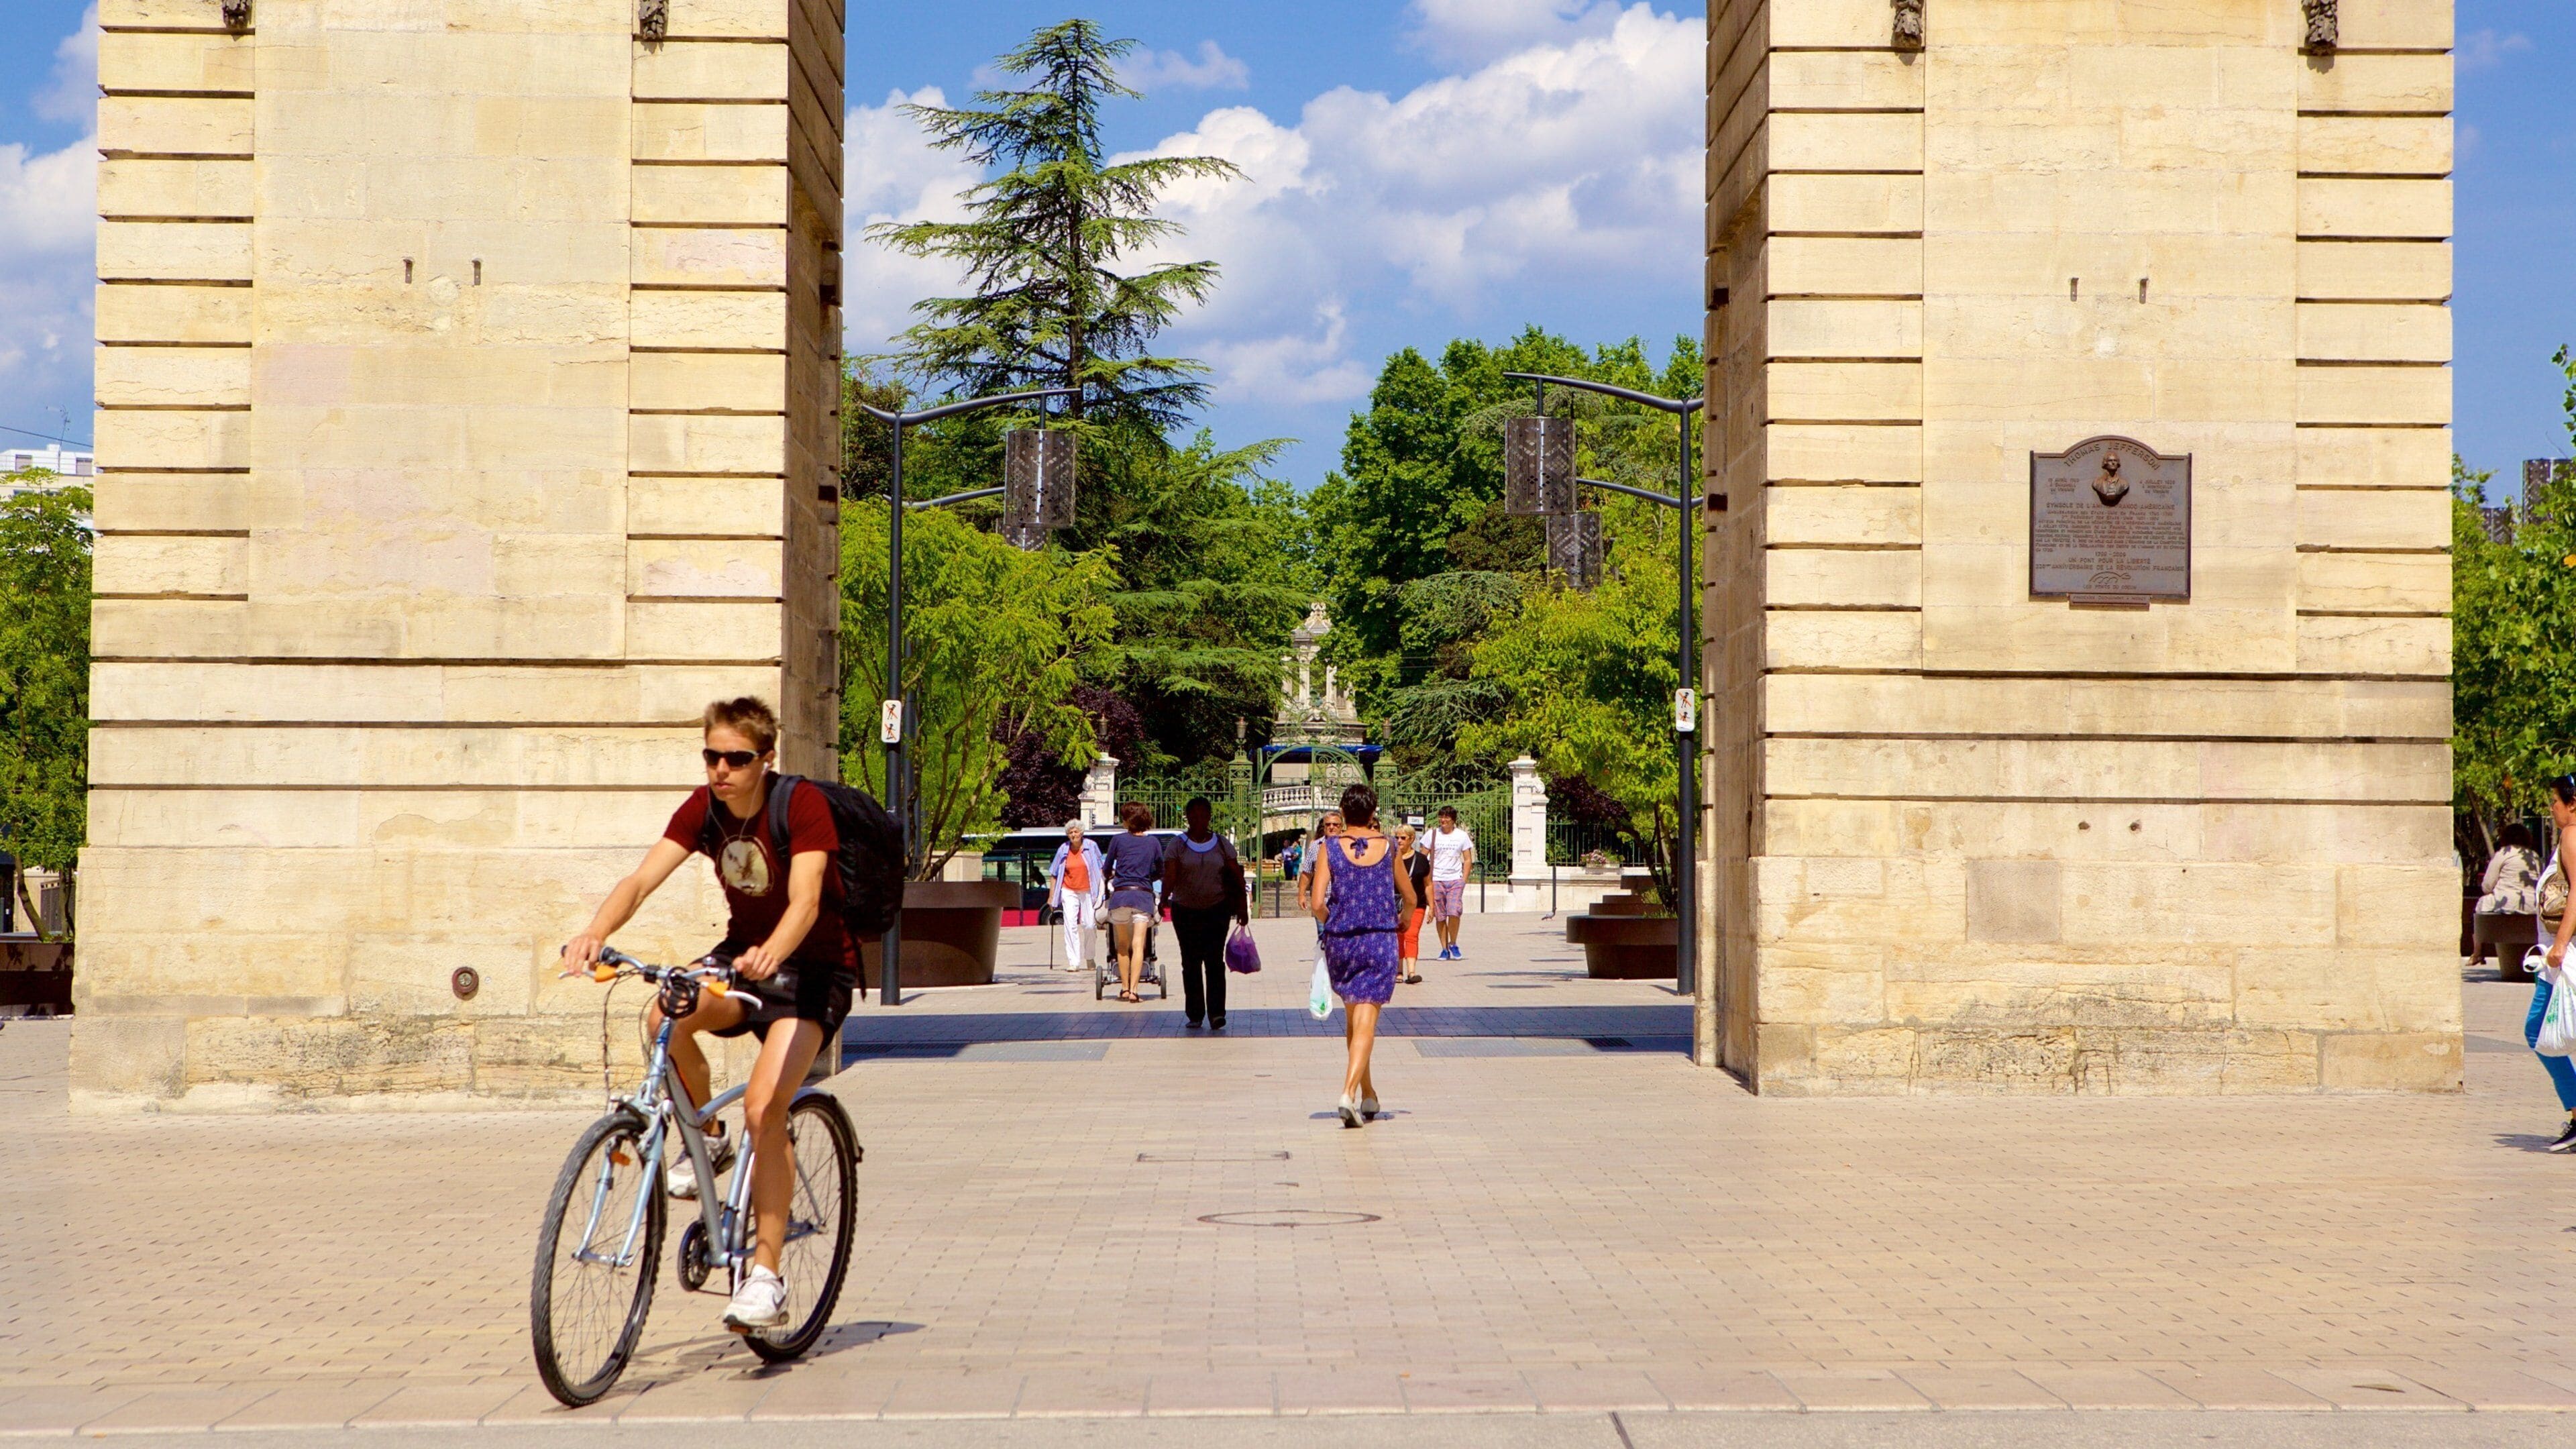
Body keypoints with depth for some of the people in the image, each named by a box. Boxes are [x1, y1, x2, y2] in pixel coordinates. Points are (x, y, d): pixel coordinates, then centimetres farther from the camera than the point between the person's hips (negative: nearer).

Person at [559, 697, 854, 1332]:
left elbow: (805, 900, -34)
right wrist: (595, 933, -38)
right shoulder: (703, 809, -6)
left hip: (815, 967, -5)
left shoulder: (803, 807, -20)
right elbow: (642, 879, -18)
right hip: (744, 952, 5)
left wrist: (771, 954, -55)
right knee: (665, 1018, -28)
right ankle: (706, 1140, 1)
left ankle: (765, 1275, -15)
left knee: (764, 1105, -23)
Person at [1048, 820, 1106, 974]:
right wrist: (1051, 896, 4)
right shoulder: (1063, 850, 0)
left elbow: (1101, 869, 6)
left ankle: (1089, 958, 27)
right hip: (1069, 891, 0)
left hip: (1088, 891, 0)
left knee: (1089, 925, 4)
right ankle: (1073, 962, -11)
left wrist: (1102, 888, 0)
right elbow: (1054, 874, 6)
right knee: (1070, 925, -10)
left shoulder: (1091, 847, -2)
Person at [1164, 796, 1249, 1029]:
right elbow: (1170, 876, -11)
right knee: (1191, 963, 4)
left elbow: (1237, 876, 8)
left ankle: (1217, 1014, -12)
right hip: (1185, 911, 0)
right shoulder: (1177, 846, 1)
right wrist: (1164, 899, -28)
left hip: (1217, 910, 0)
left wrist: (1242, 907, 2)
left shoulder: (1222, 845, 6)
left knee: (1215, 962, -10)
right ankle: (1195, 1014, 12)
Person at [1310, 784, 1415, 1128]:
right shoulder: (1387, 846, 1)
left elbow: (1318, 904, -10)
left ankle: (1368, 1094, 28)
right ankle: (1349, 1093, -21)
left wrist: (1331, 925, 11)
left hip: (1340, 943, 1)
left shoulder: (1330, 848, -3)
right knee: (1366, 1022, -4)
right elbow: (1410, 898, 11)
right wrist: (1402, 918, 32)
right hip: (1380, 943, -1)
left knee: (1352, 1019, 18)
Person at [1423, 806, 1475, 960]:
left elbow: (1468, 860, 9)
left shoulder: (1462, 836, 6)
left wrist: (1464, 880, 0)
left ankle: (1453, 944, 3)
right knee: (1440, 916, 0)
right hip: (1436, 880, 1)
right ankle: (1444, 949, 9)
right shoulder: (1433, 835, 5)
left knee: (1454, 912, -16)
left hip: (1455, 879, -1)